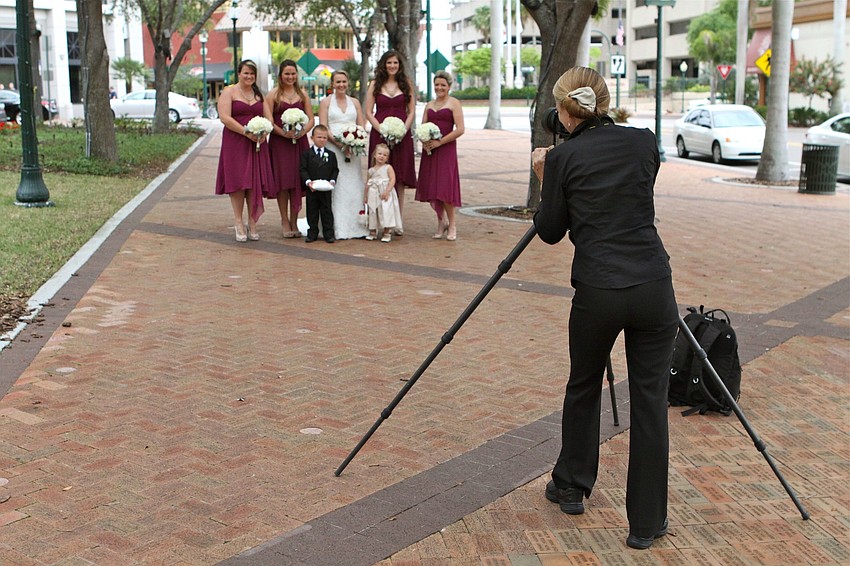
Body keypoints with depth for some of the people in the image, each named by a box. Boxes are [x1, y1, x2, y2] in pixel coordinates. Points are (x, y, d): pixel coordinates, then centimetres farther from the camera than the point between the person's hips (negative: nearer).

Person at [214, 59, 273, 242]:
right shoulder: (229, 92, 0)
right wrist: (247, 132, -17)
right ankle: (238, 223, 1)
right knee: (237, 181, -5)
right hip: (235, 142, -4)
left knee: (255, 181, 1)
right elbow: (224, 117, -11)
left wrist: (263, 132, -6)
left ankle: (252, 223, 8)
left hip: (257, 143, 4)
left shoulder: (258, 94, 16)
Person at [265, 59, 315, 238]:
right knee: (283, 181, -5)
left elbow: (311, 119, 10)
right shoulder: (273, 94, 3)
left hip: (300, 142, 3)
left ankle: (294, 222, 10)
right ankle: (285, 222, 2)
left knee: (298, 181, 2)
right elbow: (269, 121, -3)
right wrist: (284, 133, -18)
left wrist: (302, 131, -10)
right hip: (279, 142, -3)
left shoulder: (302, 94, 12)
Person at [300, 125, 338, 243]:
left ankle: (328, 234, 11)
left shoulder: (331, 155, 6)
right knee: (312, 211, 7)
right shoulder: (306, 154, 0)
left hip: (326, 189, 1)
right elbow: (303, 169, -4)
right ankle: (312, 233, 16)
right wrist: (308, 181, -18)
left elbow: (335, 170, 7)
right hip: (311, 189, -1)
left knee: (327, 211, 5)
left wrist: (332, 181, -10)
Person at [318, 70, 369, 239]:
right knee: (335, 186, -8)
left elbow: (362, 127, 11)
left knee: (353, 186, 0)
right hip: (332, 148, -3)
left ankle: (356, 227, 3)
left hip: (352, 149, 3)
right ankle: (338, 229, -8)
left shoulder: (355, 102, 16)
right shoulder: (326, 102, 6)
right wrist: (339, 143, -15)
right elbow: (323, 127, -3)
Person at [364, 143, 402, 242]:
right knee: (372, 212, 6)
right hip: (373, 195, 4)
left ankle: (387, 233, -2)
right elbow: (367, 184, 17)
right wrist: (365, 196, 14)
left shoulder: (388, 168, -1)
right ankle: (373, 232, 18)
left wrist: (387, 191, -20)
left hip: (385, 194, -4)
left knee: (386, 211, -9)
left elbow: (392, 180, -10)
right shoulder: (371, 170, 12)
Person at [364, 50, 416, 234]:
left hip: (402, 135, 1)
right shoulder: (375, 85, 6)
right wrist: (382, 130, -11)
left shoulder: (406, 84, 8)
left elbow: (412, 111, 6)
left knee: (400, 178, 0)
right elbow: (368, 112, 2)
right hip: (379, 135, -1)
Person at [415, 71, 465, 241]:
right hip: (429, 150, 5)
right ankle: (441, 222, 18)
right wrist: (423, 141, -6)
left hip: (446, 149, -5)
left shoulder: (454, 103, -1)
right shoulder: (429, 105, 17)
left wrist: (439, 142, -14)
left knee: (445, 187, -10)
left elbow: (460, 129, -9)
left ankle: (451, 225, 3)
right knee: (430, 187, 3)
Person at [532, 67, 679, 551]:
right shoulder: (645, 142, 7)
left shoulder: (563, 158, 0)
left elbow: (550, 232, 7)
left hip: (597, 292, -1)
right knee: (650, 401, 8)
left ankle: (571, 488, 37)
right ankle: (647, 523, 14)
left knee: (583, 387, 21)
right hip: (654, 287, 1)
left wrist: (544, 177, 18)